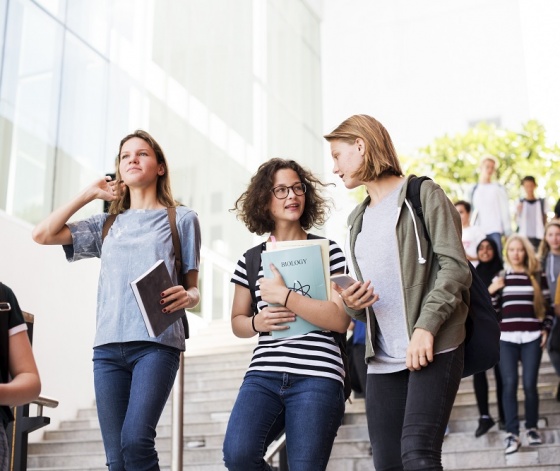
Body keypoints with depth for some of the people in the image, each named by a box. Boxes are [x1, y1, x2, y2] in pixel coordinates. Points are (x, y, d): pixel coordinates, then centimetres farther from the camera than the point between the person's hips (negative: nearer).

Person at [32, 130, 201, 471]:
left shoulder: (181, 219, 10)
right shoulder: (108, 223, 19)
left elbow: (193, 289, 10)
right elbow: (43, 234, 12)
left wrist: (187, 297, -14)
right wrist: (90, 194, 15)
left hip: (157, 343, -3)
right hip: (108, 346, 4)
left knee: (135, 440, -23)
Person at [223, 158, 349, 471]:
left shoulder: (327, 251, 4)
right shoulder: (251, 259, 13)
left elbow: (341, 319, -6)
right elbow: (237, 321, 22)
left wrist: (283, 295, -12)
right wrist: (257, 322, -2)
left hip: (317, 378, -2)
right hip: (263, 375, 2)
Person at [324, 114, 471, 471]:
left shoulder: (423, 194, 2)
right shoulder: (358, 218, 21)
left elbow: (455, 266, -7)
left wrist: (426, 326, -19)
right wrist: (352, 303, 1)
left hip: (434, 347, -6)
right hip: (383, 358, 6)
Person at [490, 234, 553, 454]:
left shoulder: (538, 275, 9)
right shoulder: (500, 277, 11)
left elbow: (547, 304, 12)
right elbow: (492, 310, 11)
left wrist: (546, 329, 2)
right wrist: (491, 292, -6)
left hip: (532, 337, 0)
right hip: (506, 338, 0)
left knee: (529, 384, -2)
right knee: (509, 384, -7)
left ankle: (532, 427, 16)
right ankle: (512, 433, -4)